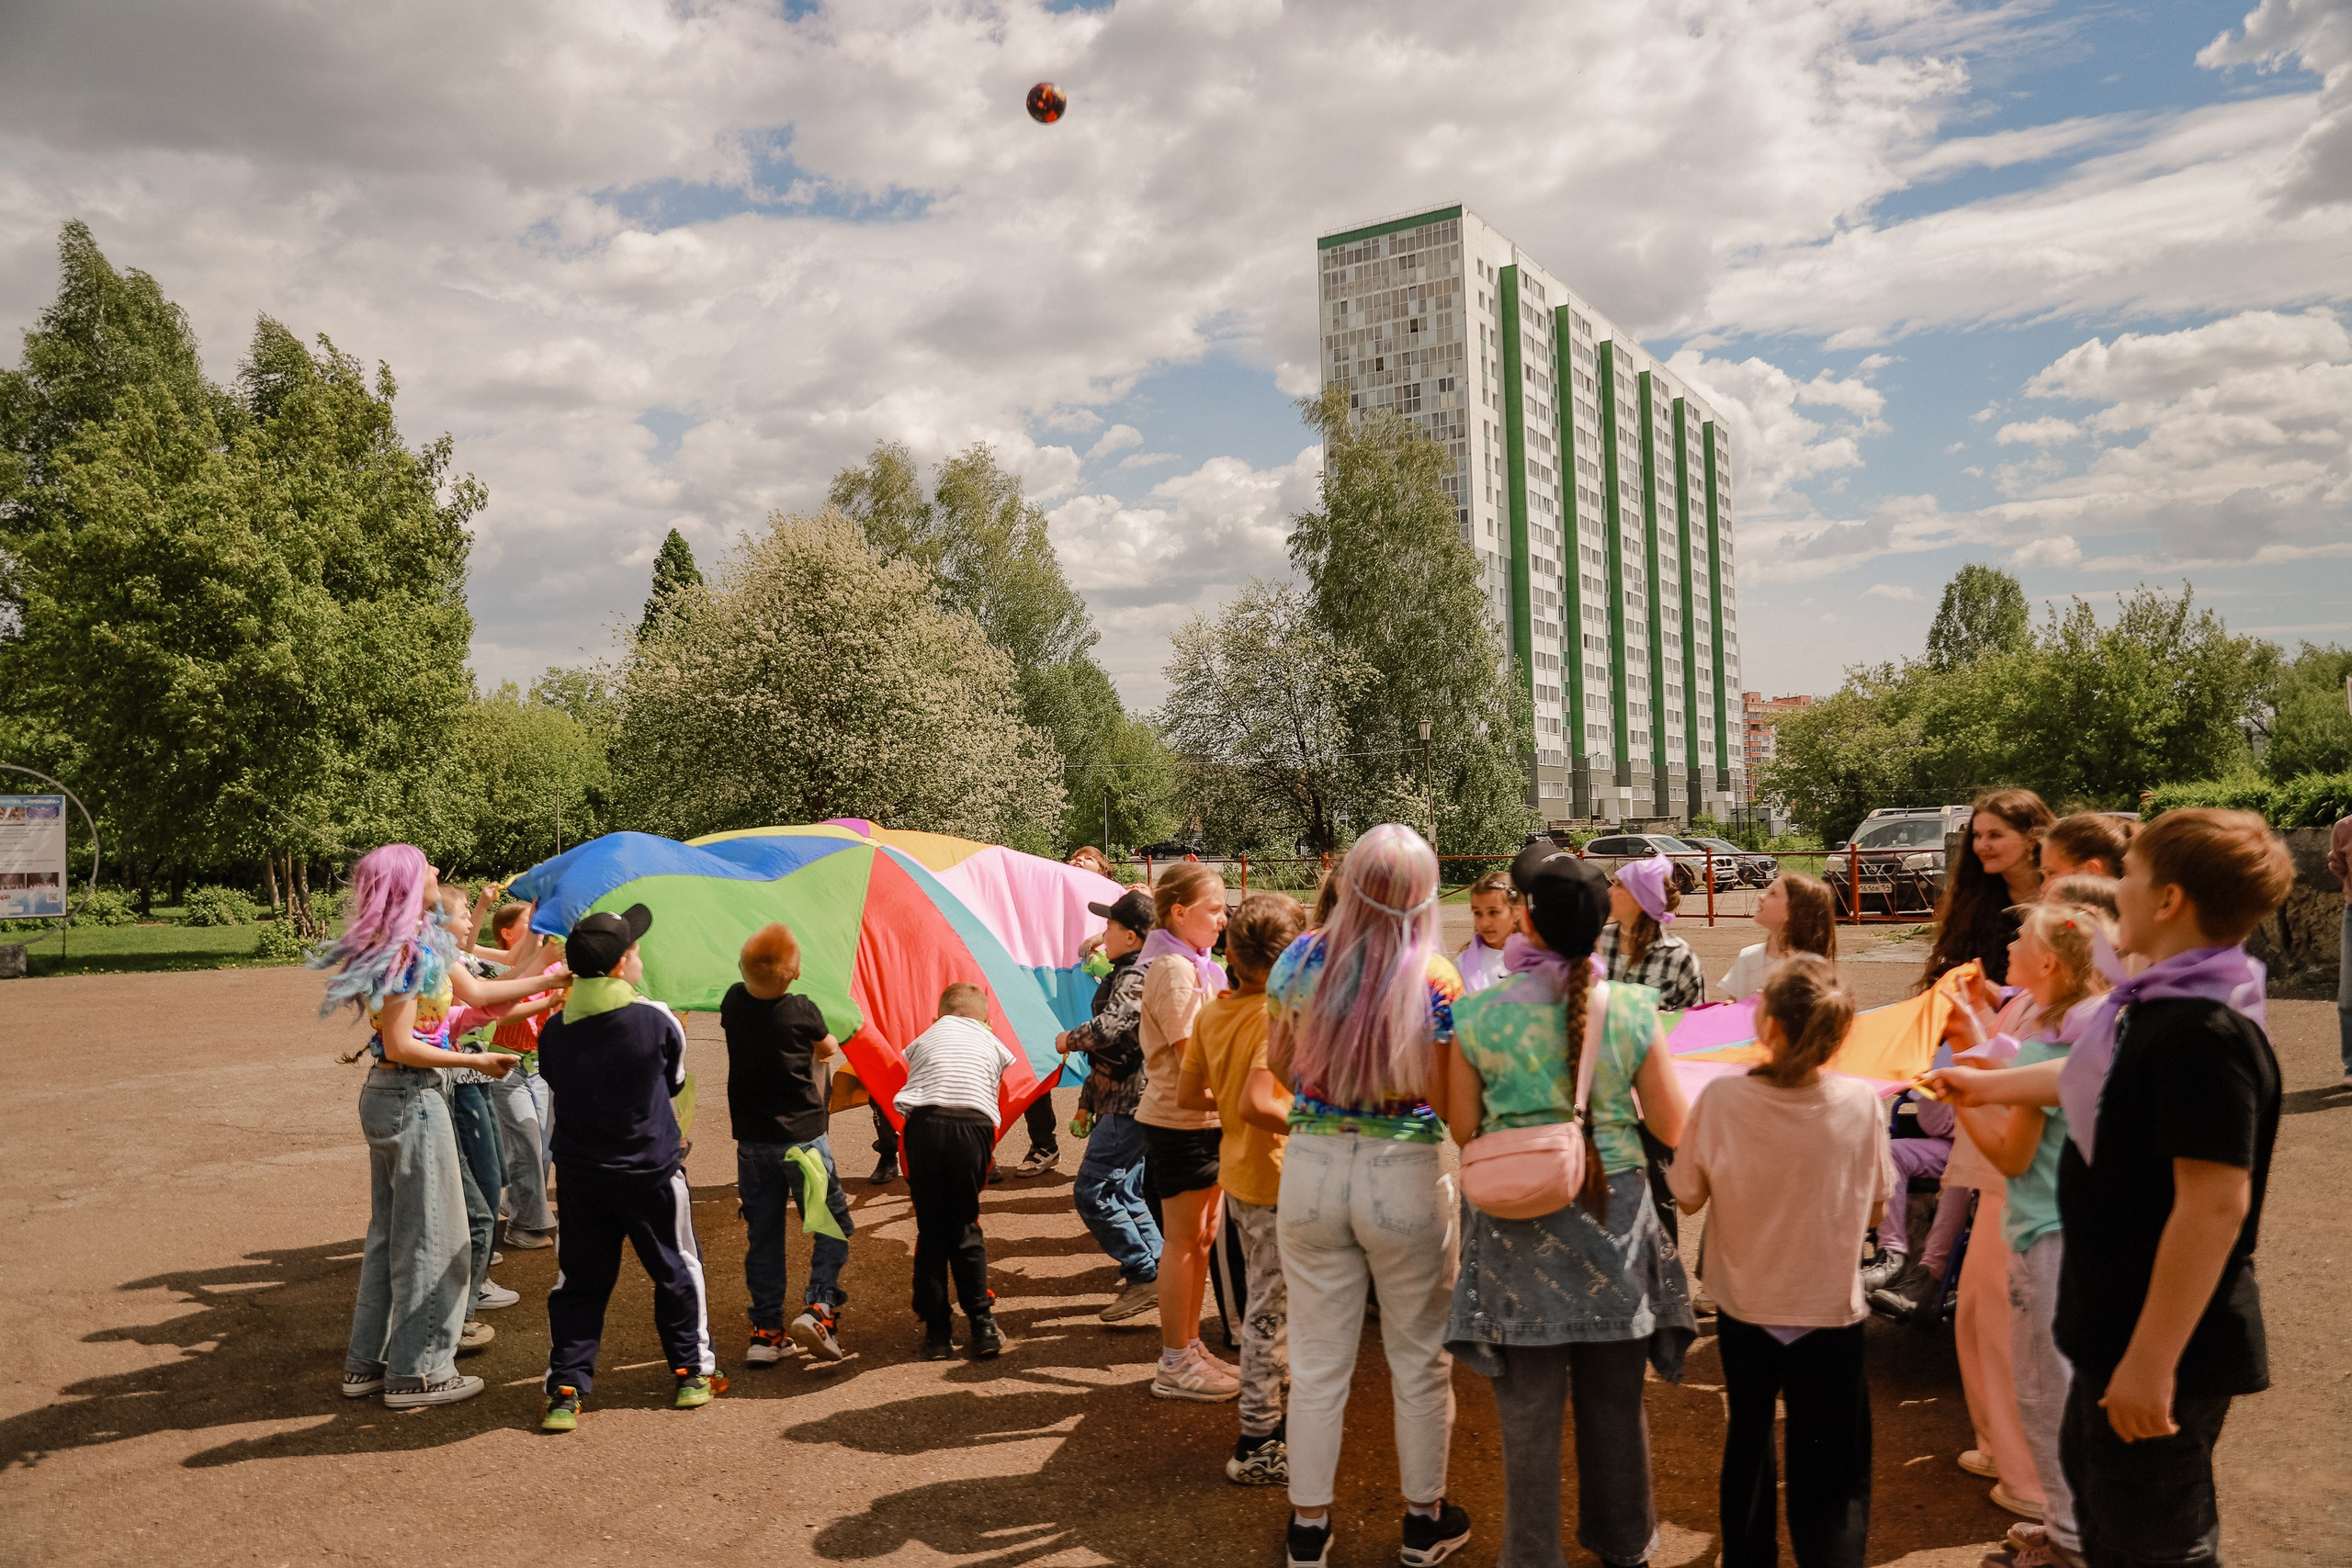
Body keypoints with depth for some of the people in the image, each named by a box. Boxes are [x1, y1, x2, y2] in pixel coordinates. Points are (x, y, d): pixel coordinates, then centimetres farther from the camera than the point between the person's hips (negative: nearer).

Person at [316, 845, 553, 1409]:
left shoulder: (426, 943, 8)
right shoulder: (405, 952, -20)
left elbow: (476, 990, 16)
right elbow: (401, 1047, -20)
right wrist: (475, 1061, -13)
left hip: (386, 1096, 10)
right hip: (411, 1099, -10)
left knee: (390, 1230, 17)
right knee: (430, 1235, 0)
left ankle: (368, 1362, 27)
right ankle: (417, 1372, 10)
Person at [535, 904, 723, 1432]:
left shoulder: (553, 1030, -5)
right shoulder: (656, 1019, -13)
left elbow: (559, 1088, 8)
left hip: (579, 1173, 3)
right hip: (651, 1170, -2)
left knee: (579, 1280, 13)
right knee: (677, 1270, 14)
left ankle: (566, 1389, 10)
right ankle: (691, 1372, 24)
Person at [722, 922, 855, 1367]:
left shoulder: (733, 1002, -3)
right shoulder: (802, 1012, -14)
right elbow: (829, 1048, 5)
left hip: (752, 1142, 4)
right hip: (803, 1138, -4)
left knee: (762, 1236, 12)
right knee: (833, 1226, 6)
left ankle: (765, 1332, 12)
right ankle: (818, 1307, -11)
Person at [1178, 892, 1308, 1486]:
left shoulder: (1213, 1012, 2)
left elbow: (1187, 1095, 7)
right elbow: (1256, 1104, -32)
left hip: (1236, 1174, 8)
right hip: (1274, 1179, -8)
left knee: (1263, 1303, 22)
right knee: (1270, 1311, 2)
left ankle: (1269, 1410, 36)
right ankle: (1257, 1447, 11)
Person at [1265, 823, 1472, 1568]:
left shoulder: (1301, 960, -6)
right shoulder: (1434, 979, -14)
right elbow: (1446, 1101, -12)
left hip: (1312, 1168, 2)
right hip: (1406, 1174, -2)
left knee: (1318, 1360, 14)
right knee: (1419, 1359, 17)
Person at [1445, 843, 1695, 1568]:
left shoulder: (1478, 1015, -12)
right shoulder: (1632, 1009, -9)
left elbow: (1463, 1130, -4)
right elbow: (1671, 1128, -2)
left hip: (1518, 1223, -1)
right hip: (1613, 1215, 2)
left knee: (1530, 1409, 12)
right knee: (1615, 1400, 19)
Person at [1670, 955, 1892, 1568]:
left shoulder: (1720, 1099, -19)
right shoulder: (1860, 1101, -17)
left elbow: (1689, 1197, -6)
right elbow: (1874, 1210, -3)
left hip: (1744, 1308, 1)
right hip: (1830, 1312, -1)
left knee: (1748, 1445, 23)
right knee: (1833, 1482, 10)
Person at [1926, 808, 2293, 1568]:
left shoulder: (2205, 1034, -28)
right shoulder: (2161, 1006, 3)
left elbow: (2215, 1204, -31)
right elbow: (2091, 1080, 22)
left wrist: (2153, 1360, -28)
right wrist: (1983, 1085, 36)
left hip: (2165, 1338, -10)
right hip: (2120, 1318, 10)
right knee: (2090, 1470, 28)